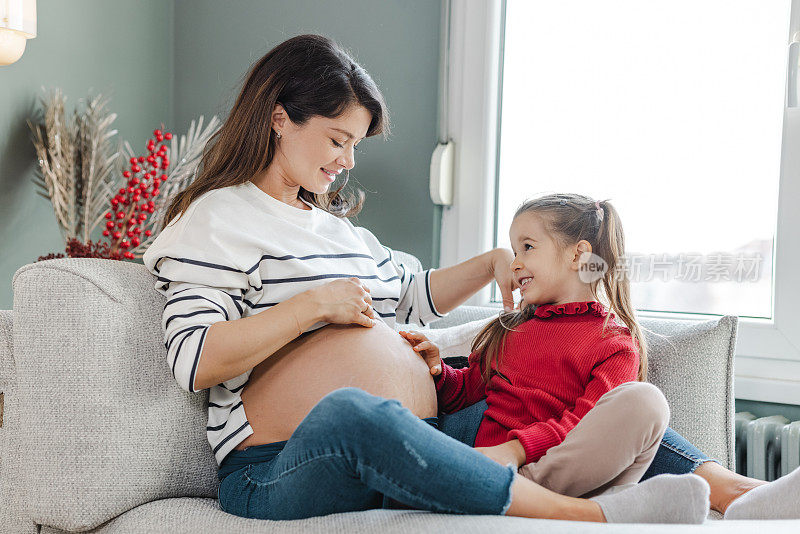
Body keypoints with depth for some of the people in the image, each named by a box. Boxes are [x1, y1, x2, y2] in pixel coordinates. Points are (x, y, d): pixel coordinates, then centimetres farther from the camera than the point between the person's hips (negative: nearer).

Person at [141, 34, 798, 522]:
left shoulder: (337, 224, 24)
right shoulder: (220, 216, 0)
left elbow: (413, 295, 34)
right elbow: (194, 360, -13)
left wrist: (494, 261, 20)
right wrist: (312, 305, -15)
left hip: (405, 446, 8)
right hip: (283, 473, -7)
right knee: (350, 410, -43)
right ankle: (593, 516, -45)